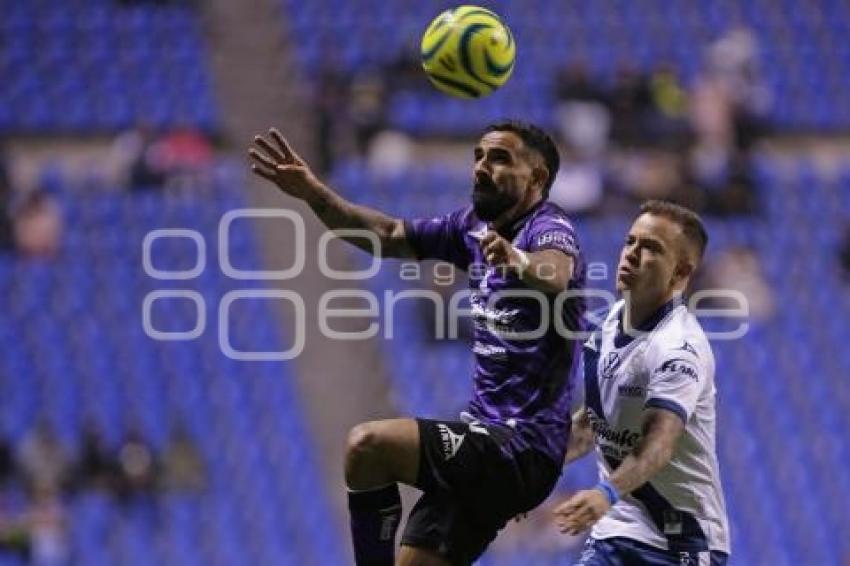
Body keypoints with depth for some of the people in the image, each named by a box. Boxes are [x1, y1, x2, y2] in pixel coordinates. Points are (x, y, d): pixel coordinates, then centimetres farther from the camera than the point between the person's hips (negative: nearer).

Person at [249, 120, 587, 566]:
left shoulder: (549, 228, -12)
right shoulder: (475, 225, 13)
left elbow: (556, 273, -35)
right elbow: (390, 235, 20)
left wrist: (520, 262, -58)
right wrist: (314, 193, 6)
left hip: (521, 448, -9)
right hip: (485, 434, 9)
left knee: (369, 445, -25)